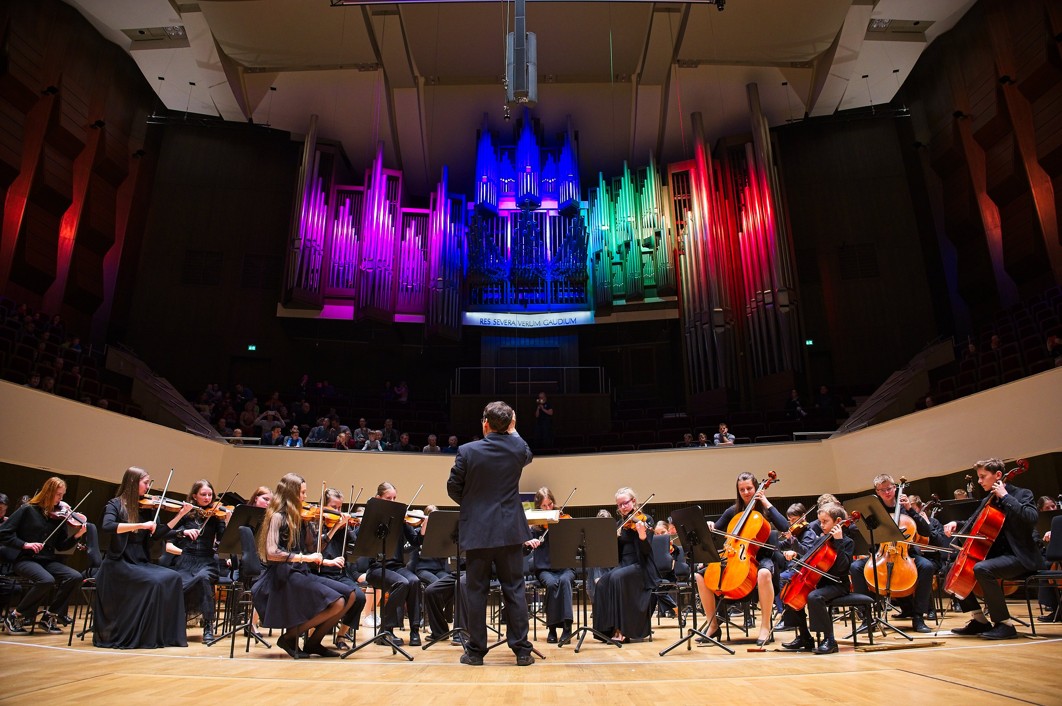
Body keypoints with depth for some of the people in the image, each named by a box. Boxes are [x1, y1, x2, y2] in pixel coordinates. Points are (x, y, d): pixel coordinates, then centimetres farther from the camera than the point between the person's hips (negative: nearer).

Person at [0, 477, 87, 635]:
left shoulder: (59, 516, 9)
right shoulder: (28, 510, -2)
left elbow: (61, 546, 8)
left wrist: (76, 536, -10)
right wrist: (25, 544, -17)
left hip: (48, 561, 5)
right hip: (25, 560, -5)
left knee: (75, 577, -21)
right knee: (46, 580, -35)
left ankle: (50, 617, -5)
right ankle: (15, 616, -11)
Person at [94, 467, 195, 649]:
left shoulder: (146, 507, 12)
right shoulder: (116, 504, -3)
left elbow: (158, 534, 8)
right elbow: (106, 526, -23)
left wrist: (180, 514, 2)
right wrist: (140, 525, -29)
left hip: (140, 563, 5)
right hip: (119, 564, -5)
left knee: (173, 577, -18)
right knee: (154, 581, -28)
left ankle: (168, 634, -13)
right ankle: (145, 637, -16)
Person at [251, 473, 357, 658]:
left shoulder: (295, 517, 15)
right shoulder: (277, 516, -9)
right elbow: (271, 553, -22)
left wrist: (324, 561, 6)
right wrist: (304, 557, -24)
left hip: (299, 573, 8)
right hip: (283, 577, -8)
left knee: (349, 595, -3)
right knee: (336, 603, -21)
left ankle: (313, 642, 7)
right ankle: (289, 637, -4)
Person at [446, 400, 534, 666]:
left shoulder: (467, 451, -8)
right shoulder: (518, 449, -2)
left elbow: (453, 488, 0)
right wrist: (512, 431, 29)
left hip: (477, 531, -1)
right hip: (510, 530, 2)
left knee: (476, 590, 8)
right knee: (514, 590, 8)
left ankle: (475, 650, 15)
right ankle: (522, 650, 12)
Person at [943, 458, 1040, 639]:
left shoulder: (1022, 494, -5)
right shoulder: (988, 501, 16)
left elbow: (1031, 519, -26)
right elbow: (973, 525, 25)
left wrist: (1005, 496, -21)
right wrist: (956, 524, 4)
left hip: (1019, 556, -9)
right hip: (995, 554, 9)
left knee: (982, 568, -34)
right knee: (956, 569, 5)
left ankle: (1004, 624, -23)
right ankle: (980, 620, 6)